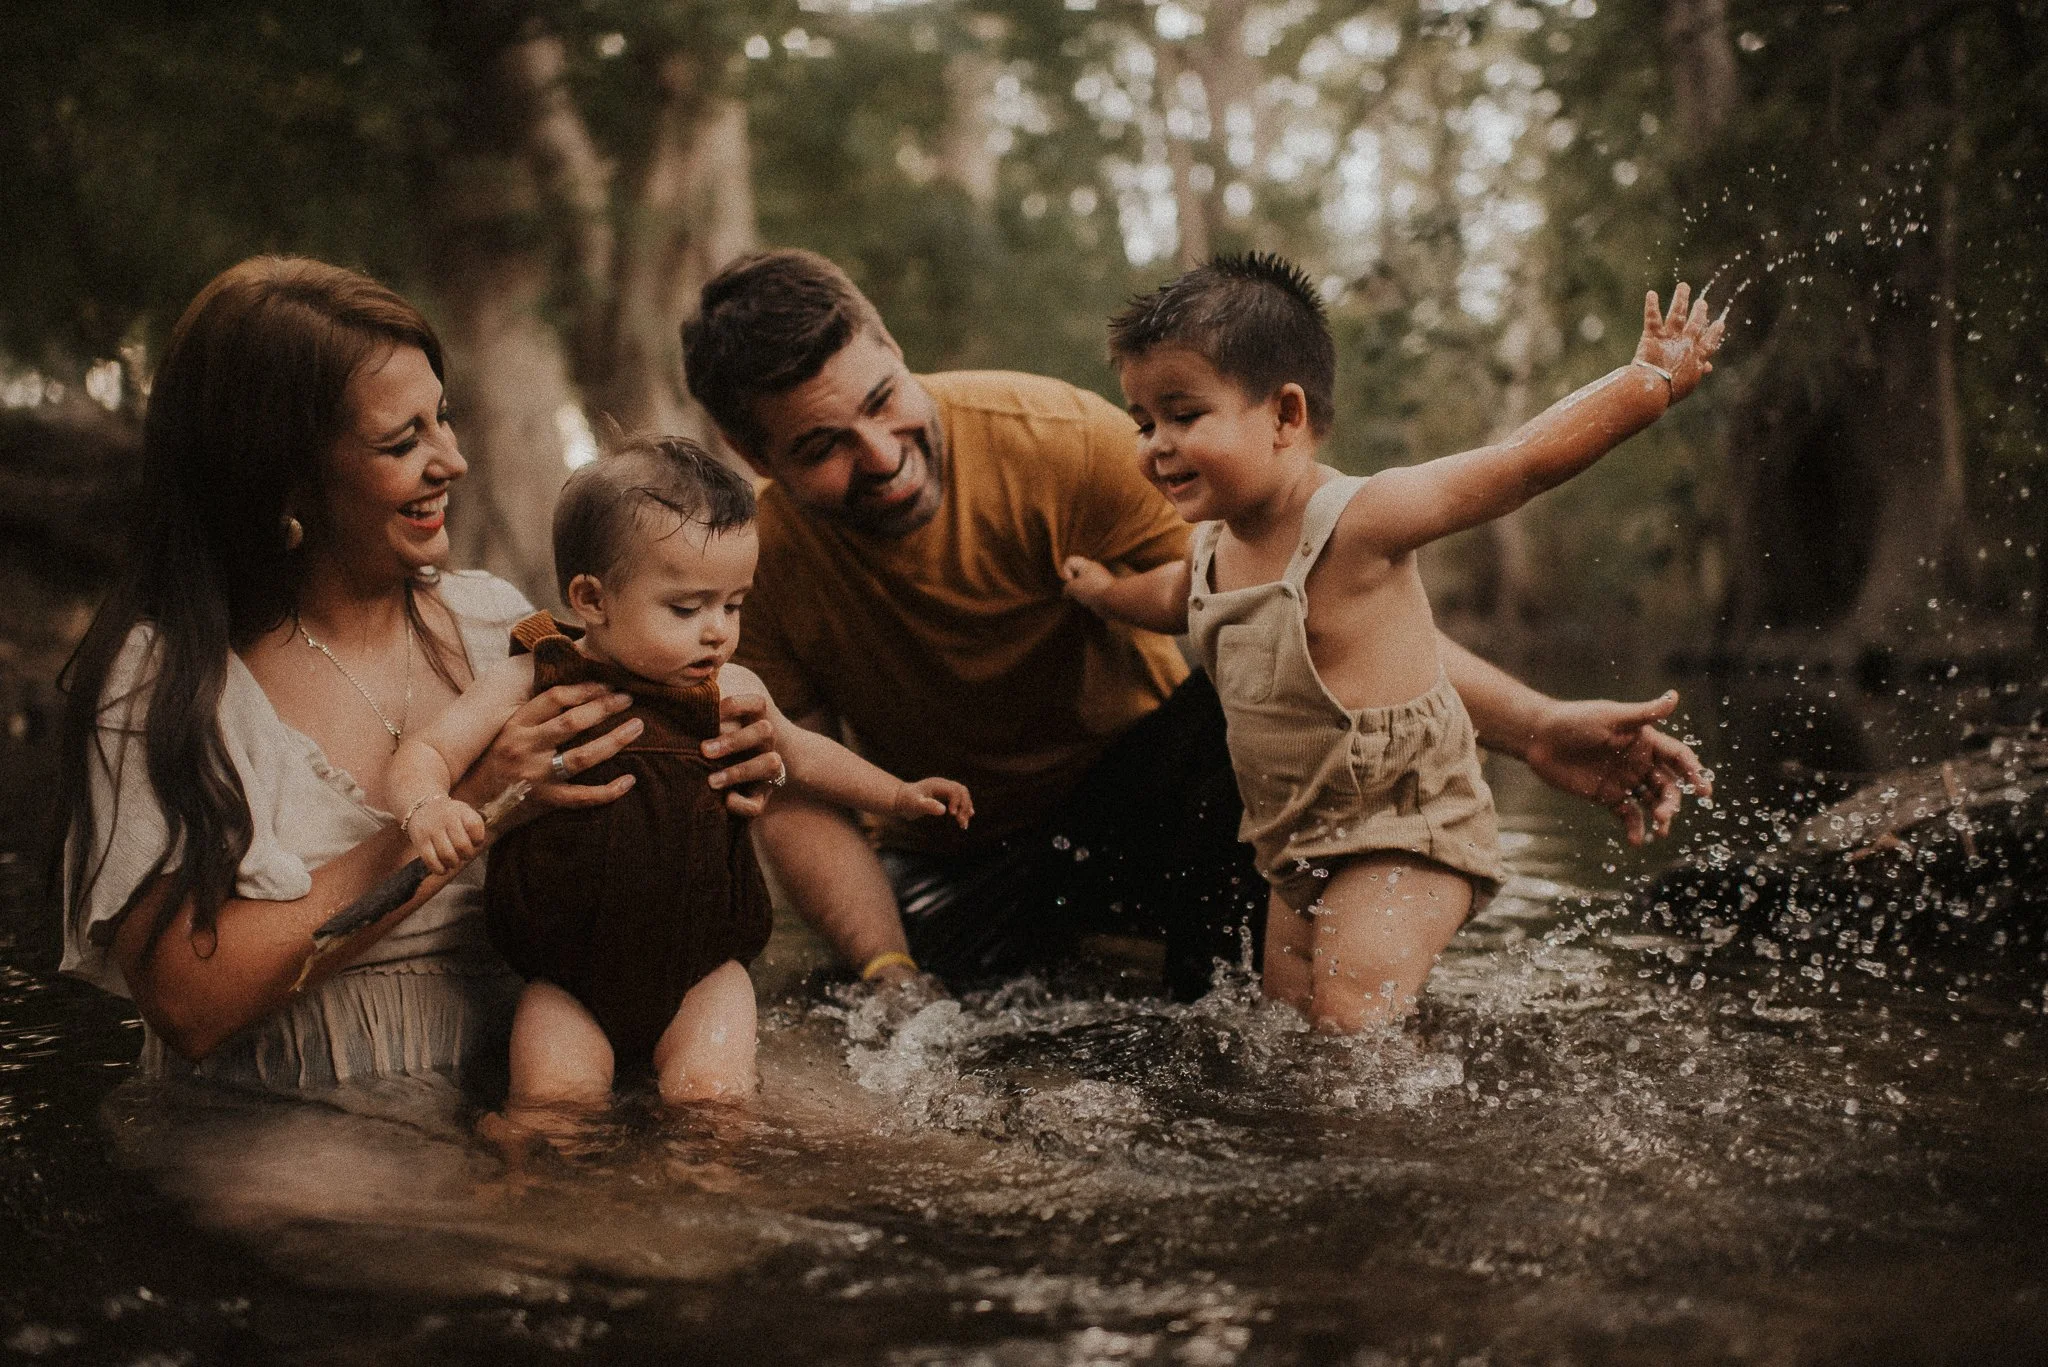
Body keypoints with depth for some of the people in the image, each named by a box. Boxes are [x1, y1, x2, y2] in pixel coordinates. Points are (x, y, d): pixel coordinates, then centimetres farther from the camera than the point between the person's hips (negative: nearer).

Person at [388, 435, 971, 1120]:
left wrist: (898, 795, 20)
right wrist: (427, 808, -32)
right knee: (553, 1099, -15)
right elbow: (426, 752, -9)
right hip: (569, 983, -1)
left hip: (701, 972, 2)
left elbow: (800, 754, 21)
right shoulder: (528, 684, -8)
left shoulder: (730, 693, 1)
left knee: (713, 1091, -13)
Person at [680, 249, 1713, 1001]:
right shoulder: (755, 566, -19)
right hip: (951, 857, 2)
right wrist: (893, 976, -29)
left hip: (1149, 782, -2)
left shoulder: (1052, 443, -27)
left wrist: (1532, 725, -37)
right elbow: (799, 802, -13)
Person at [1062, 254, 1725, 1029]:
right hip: (1298, 841, 8)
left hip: (1409, 828, -8)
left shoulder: (1354, 522, -23)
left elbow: (1522, 463, -24)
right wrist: (1107, 592, 21)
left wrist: (1652, 381, -24)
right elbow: (1178, 597, 29)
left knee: (1351, 1019, -21)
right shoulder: (1211, 550, 0)